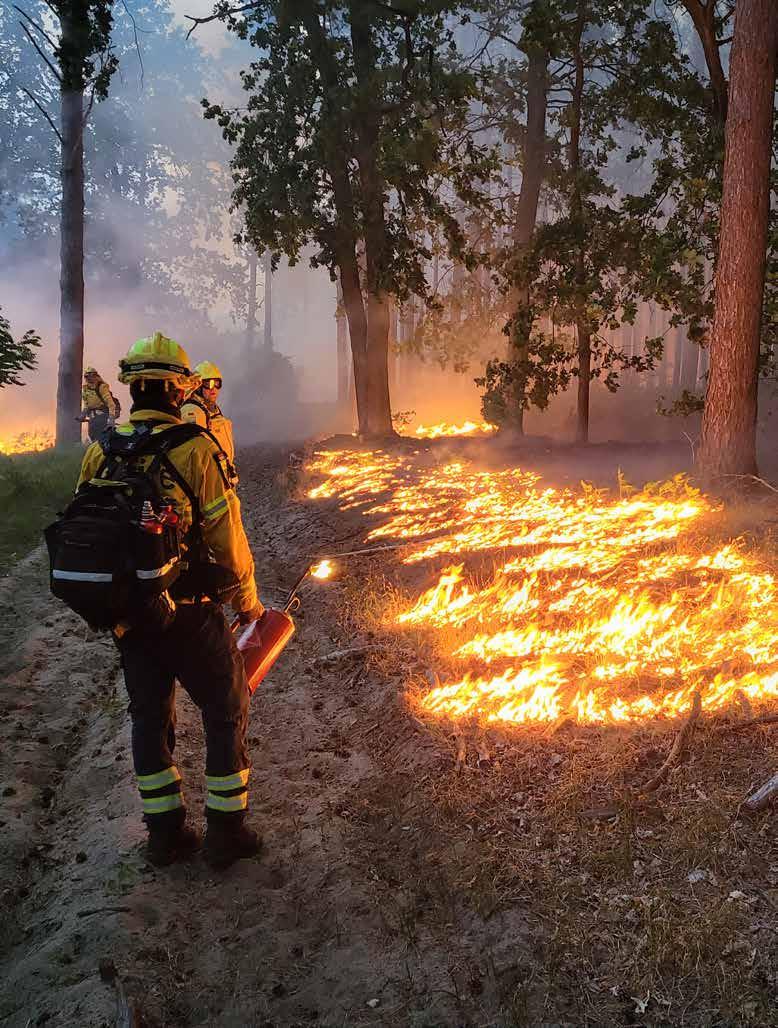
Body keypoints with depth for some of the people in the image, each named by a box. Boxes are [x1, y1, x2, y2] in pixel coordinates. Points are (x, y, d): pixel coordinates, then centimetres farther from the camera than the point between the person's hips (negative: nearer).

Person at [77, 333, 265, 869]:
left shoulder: (100, 451, 2)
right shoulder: (195, 448, -15)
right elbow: (227, 536, -13)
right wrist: (247, 601, 1)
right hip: (187, 610, -5)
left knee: (149, 715, 18)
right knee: (227, 711, 12)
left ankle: (165, 831, 28)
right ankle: (226, 830, 19)